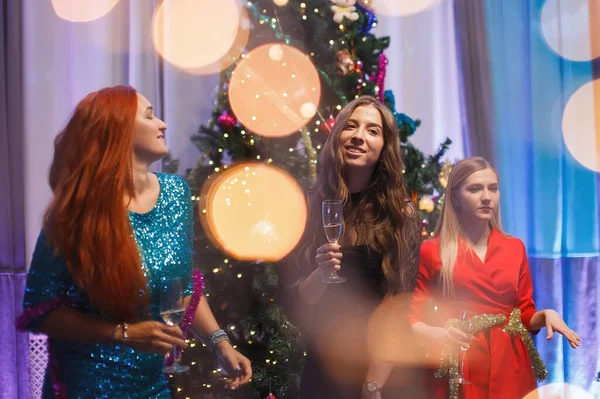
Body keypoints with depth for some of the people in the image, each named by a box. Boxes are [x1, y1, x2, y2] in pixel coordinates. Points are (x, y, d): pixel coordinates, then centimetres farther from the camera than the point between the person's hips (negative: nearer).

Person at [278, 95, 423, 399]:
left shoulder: (403, 215, -8)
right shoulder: (307, 208, -4)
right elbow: (289, 302, -4)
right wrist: (320, 276, -23)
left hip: (388, 371, -1)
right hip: (322, 366, 2)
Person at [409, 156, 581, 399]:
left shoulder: (515, 248, 9)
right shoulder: (431, 251, -2)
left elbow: (525, 314, 11)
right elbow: (412, 316, -3)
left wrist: (545, 315, -8)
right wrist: (433, 333, -21)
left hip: (510, 363, 3)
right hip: (459, 367, -3)